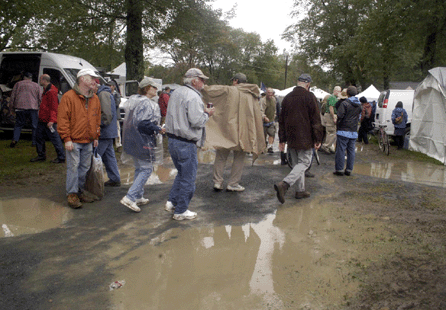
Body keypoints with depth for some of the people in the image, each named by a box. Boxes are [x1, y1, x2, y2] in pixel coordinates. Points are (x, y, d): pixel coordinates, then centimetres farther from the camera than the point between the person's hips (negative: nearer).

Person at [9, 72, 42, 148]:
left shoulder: (18, 84, 11)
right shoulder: (36, 85, 8)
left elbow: (12, 96, 10)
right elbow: (40, 98, 5)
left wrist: (12, 105, 17)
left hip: (20, 107, 2)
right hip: (33, 108, -1)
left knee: (18, 124, 12)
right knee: (35, 126, 6)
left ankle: (15, 140, -3)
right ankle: (35, 142, 6)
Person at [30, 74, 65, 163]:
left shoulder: (51, 92, -17)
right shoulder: (46, 90, 17)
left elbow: (54, 108, -22)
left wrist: (51, 120, -26)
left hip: (49, 122, -11)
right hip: (42, 120, 11)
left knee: (55, 139, -6)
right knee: (39, 137, 15)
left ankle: (61, 158, 1)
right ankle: (41, 156, 26)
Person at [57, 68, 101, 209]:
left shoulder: (95, 99, 11)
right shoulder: (69, 97, -8)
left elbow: (97, 119, 19)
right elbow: (62, 119, -10)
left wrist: (96, 136, 15)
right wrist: (66, 138, -14)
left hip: (88, 141, 6)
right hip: (74, 141, -6)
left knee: (85, 168, 11)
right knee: (73, 167, -3)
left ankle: (80, 191, 24)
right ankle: (72, 194, 6)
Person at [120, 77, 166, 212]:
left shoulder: (134, 101, 14)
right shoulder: (147, 104, -17)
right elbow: (143, 123, -27)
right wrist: (158, 129, -15)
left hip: (132, 141, 10)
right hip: (143, 143, -10)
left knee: (139, 168, 18)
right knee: (146, 169, -2)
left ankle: (138, 197, 25)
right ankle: (130, 197, -7)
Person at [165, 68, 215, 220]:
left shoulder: (176, 93, 13)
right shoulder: (193, 97, -16)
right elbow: (196, 121, -23)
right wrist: (207, 114, -4)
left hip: (172, 139, 9)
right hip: (186, 143, -9)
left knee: (182, 173, 23)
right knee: (188, 178, 4)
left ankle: (172, 202, 24)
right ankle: (181, 211, 13)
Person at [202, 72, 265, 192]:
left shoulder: (229, 90, -4)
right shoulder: (252, 96, 7)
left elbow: (209, 90, -10)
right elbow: (257, 116, 8)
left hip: (226, 129, -1)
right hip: (243, 131, 2)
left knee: (221, 156, 9)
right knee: (239, 158, 11)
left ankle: (217, 182, 9)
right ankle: (233, 183, 13)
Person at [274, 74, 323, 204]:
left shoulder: (287, 97, 10)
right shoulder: (309, 97, -7)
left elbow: (282, 120, 14)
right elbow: (316, 120, -9)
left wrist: (282, 139, 18)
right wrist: (318, 139, -4)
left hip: (291, 139, 6)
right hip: (305, 139, -6)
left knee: (296, 163, 16)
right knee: (304, 163, -2)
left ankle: (301, 190, 19)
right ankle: (284, 184, -21)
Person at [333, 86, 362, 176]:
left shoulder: (345, 103, -12)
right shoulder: (359, 105, 11)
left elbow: (340, 115, -16)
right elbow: (358, 116, 17)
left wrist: (338, 125, -2)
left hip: (344, 131, -6)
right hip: (354, 132, 6)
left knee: (341, 150, -1)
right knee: (351, 151, 10)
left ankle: (339, 169, 1)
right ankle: (349, 170, 14)